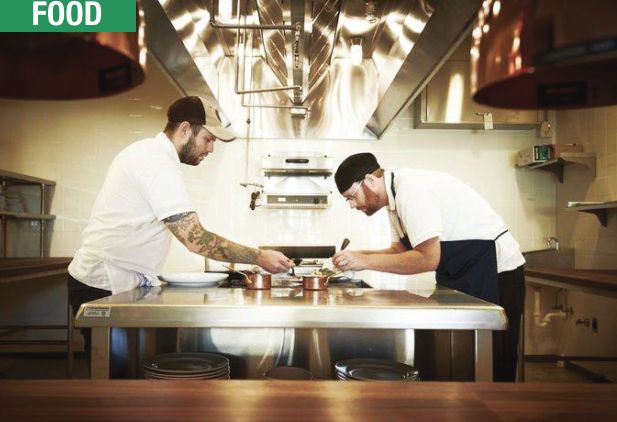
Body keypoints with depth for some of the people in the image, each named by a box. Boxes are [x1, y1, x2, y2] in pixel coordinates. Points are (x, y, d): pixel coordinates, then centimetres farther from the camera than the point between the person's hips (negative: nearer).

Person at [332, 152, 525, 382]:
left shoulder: (411, 189, -24)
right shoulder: (395, 197, 7)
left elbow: (427, 259, -28)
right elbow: (400, 249, 13)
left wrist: (366, 261, -23)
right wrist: (358, 256, -3)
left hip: (494, 271, -10)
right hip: (459, 276, 10)